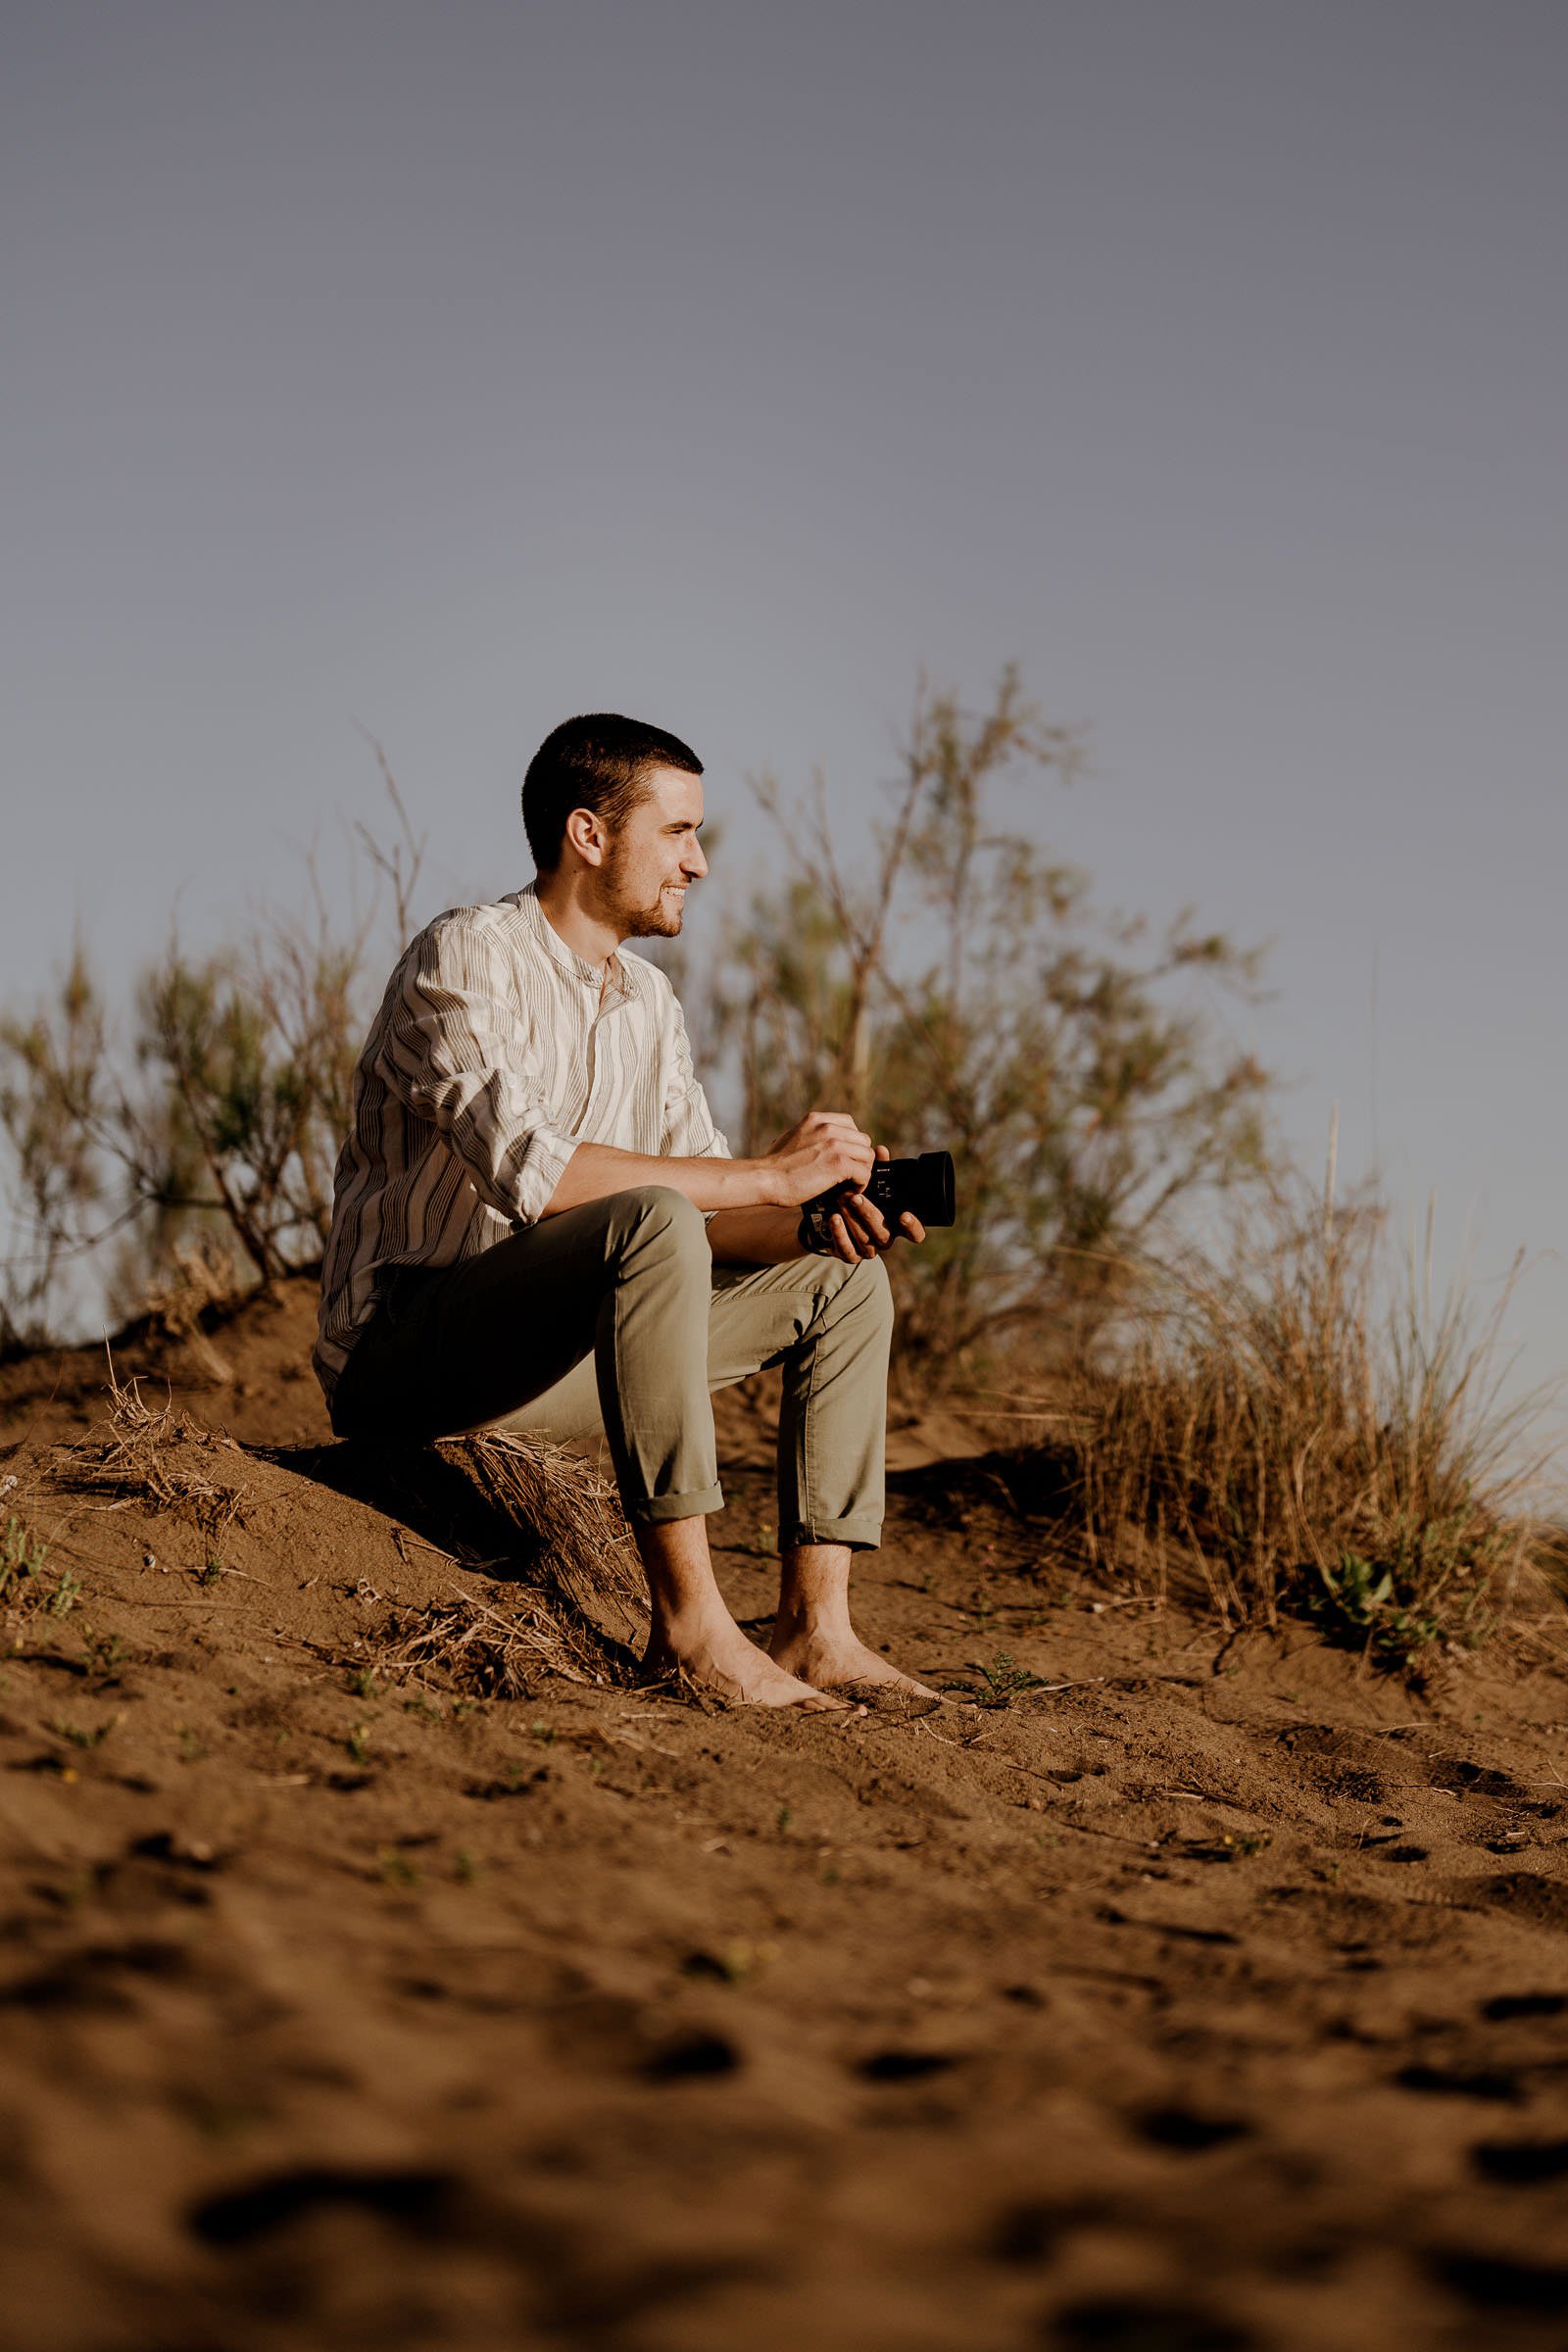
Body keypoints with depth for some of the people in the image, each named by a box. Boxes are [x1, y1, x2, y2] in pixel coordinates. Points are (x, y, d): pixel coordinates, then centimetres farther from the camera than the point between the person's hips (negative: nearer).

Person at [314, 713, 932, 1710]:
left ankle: (815, 1627, -5)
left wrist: (815, 1220, -14)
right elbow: (529, 1169, -29)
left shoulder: (649, 1000, 13)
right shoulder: (469, 956, -14)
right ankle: (690, 1620, -35)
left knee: (843, 1278, 4)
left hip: (549, 1357, 9)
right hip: (402, 1349, -9)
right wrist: (772, 1175, -26)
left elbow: (707, 1203, 9)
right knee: (648, 1221, -34)